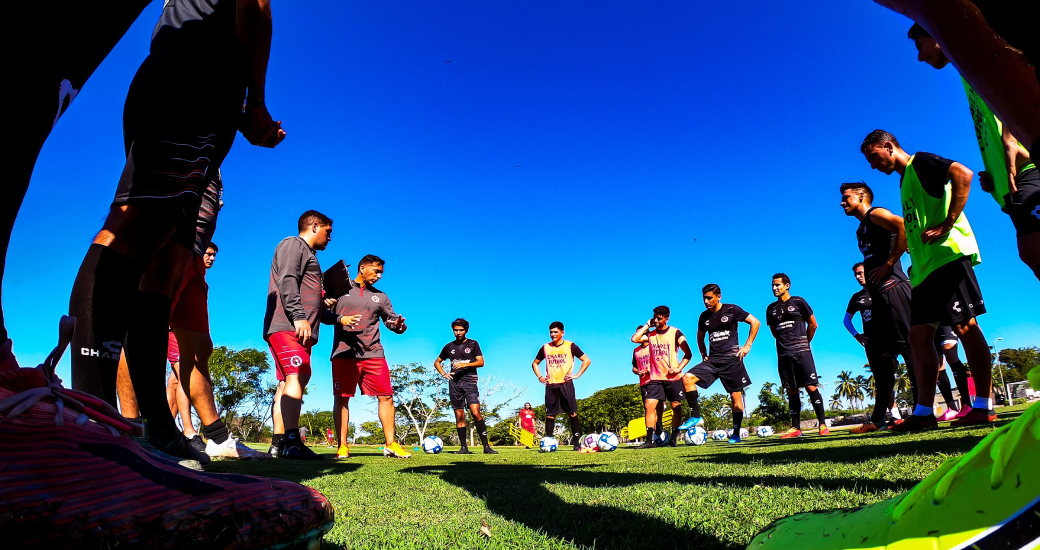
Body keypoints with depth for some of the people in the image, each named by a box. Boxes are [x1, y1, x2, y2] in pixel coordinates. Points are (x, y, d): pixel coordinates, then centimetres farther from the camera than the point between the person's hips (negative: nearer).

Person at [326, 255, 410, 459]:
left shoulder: (380, 297, 19)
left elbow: (392, 321, 15)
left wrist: (399, 325, -8)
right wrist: (340, 319, -13)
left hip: (374, 354, 3)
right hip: (344, 352, -2)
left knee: (386, 396, -3)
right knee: (341, 398, -2)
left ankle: (390, 444, 3)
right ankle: (342, 446, 5)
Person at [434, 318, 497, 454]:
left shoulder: (473, 344, 7)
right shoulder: (449, 347, 14)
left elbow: (481, 362, 0)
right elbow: (437, 362, 24)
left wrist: (465, 364, -13)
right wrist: (443, 374, 7)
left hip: (469, 381, -3)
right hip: (454, 382, 3)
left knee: (475, 412, -16)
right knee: (459, 415, 3)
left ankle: (486, 446, -13)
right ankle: (464, 447, 8)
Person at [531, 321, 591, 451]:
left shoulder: (570, 346, 1)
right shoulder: (545, 348, 10)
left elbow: (587, 360, 3)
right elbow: (535, 363, 21)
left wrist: (577, 375, -6)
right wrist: (540, 377, 7)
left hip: (566, 383, -3)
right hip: (550, 385, 3)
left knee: (572, 412, -5)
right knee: (550, 414, 3)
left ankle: (577, 442, -1)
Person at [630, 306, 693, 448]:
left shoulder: (675, 333, 0)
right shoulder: (650, 335, 8)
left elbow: (688, 353, 1)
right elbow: (634, 339, -10)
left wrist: (678, 368, -11)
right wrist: (647, 325, -3)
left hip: (673, 377, -2)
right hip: (655, 378, 2)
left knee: (676, 406, 2)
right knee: (649, 405, -9)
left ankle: (673, 439, 12)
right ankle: (649, 440, -8)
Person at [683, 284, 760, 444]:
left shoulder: (732, 310, -4)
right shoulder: (704, 316, 10)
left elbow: (755, 322, 0)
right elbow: (700, 337, 24)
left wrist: (747, 346, -5)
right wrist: (704, 355, 12)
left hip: (732, 358, -4)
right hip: (713, 359, 4)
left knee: (736, 396, 0)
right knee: (687, 378, -16)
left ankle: (736, 433, 12)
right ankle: (695, 416, -9)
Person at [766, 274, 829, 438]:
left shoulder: (798, 301, 2)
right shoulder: (771, 308, 13)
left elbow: (813, 324, 8)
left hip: (802, 351, -4)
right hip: (783, 354, 4)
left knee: (811, 387, -8)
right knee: (792, 391, 6)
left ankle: (823, 425, -1)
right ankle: (795, 428, 9)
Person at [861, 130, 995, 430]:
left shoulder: (919, 163, 0)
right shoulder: (905, 181, 26)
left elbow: (963, 174, -18)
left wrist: (948, 224, -21)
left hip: (948, 256, -10)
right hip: (925, 268, 10)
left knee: (965, 326, -8)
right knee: (919, 335, 4)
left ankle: (984, 407, -2)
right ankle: (923, 412, 4)